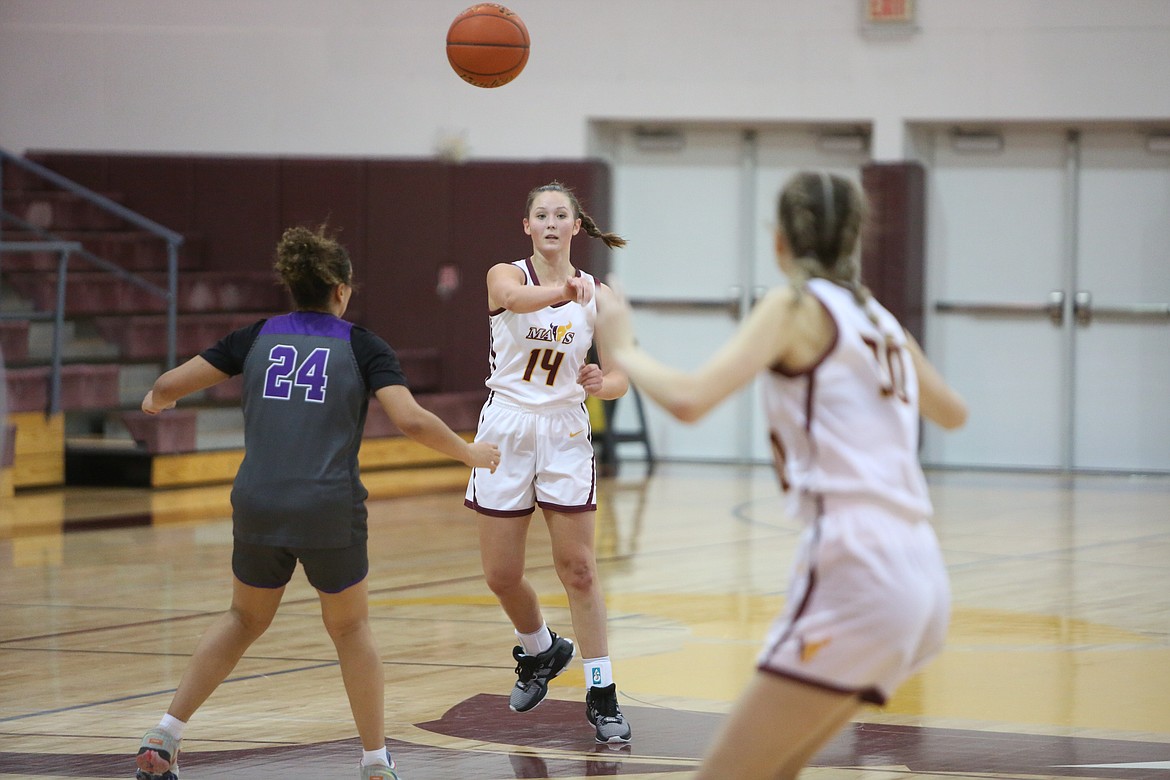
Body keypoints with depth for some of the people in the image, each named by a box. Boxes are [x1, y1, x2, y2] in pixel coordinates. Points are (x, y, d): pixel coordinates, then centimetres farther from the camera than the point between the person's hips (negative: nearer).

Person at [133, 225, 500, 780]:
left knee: (245, 619, 24)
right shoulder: (361, 346, 2)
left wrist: (156, 401, 31)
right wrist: (470, 453, 6)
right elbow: (411, 421, -9)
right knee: (350, 628, 18)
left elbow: (170, 386, 8)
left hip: (257, 506, 3)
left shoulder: (257, 338, 9)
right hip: (330, 512, -3)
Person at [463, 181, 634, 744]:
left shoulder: (598, 295, 1)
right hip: (507, 429, 0)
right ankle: (540, 650, 35)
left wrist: (602, 383, -24)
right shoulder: (506, 275, -5)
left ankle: (601, 695, 4)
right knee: (501, 575, 6)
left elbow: (620, 379, 1)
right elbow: (516, 298, -31)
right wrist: (562, 291, -52)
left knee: (578, 568, -3)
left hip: (566, 434, 0)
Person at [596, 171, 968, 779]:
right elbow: (953, 413, 38)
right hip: (919, 581, 8)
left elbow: (688, 399, -15)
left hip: (855, 574, -8)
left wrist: (623, 348, 3)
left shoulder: (798, 304, -1)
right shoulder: (879, 319, 19)